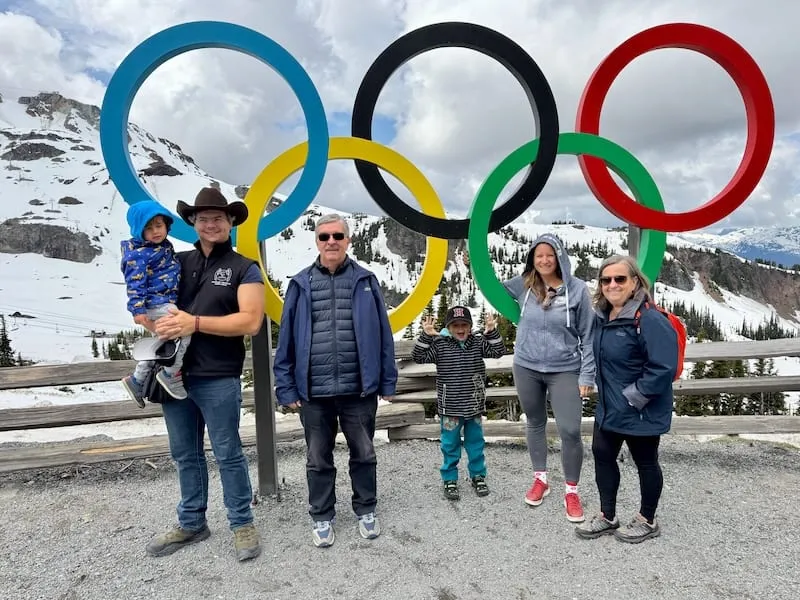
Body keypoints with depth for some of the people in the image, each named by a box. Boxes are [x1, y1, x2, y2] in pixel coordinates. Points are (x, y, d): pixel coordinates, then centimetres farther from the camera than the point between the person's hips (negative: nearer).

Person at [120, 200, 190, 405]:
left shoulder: (164, 247, 12)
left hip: (166, 302, 10)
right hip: (156, 304, -10)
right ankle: (170, 374, -12)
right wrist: (138, 309, -25)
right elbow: (135, 283, -19)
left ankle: (136, 380, 37)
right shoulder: (138, 254, -15)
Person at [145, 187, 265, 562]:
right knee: (185, 455, 17)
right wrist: (153, 320, -8)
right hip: (174, 374, 5)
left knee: (228, 454, 6)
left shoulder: (243, 269, -3)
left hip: (218, 380, -5)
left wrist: (194, 323, -18)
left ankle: (242, 524, 23)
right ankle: (191, 523, 34)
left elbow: (250, 322, -13)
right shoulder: (177, 262, 11)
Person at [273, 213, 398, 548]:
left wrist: (387, 381, 1)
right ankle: (322, 517, 33)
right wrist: (286, 387, 0)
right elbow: (286, 339, 3)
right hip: (313, 392, 1)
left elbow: (383, 334, 3)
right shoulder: (301, 284, 2)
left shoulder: (365, 281, 1)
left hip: (359, 389, 0)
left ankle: (366, 511, 35)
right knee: (318, 459, 14)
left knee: (363, 454, 15)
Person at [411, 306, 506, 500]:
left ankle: (478, 476, 32)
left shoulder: (478, 343, 1)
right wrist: (426, 336, -25)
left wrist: (492, 332, -20)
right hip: (449, 408, -2)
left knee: (476, 443, 16)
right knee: (450, 445, 8)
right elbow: (419, 357, -12)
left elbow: (498, 351, -6)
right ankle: (449, 479, 23)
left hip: (474, 406, 2)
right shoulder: (439, 345, -6)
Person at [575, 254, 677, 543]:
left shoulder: (650, 319, -24)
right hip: (609, 408, 9)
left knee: (645, 462, 12)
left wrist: (633, 398, -22)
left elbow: (663, 368, -28)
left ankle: (647, 521, 34)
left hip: (640, 412, -8)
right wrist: (602, 388, 12)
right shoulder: (603, 315, 4)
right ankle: (607, 516, 33)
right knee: (602, 455, 15)